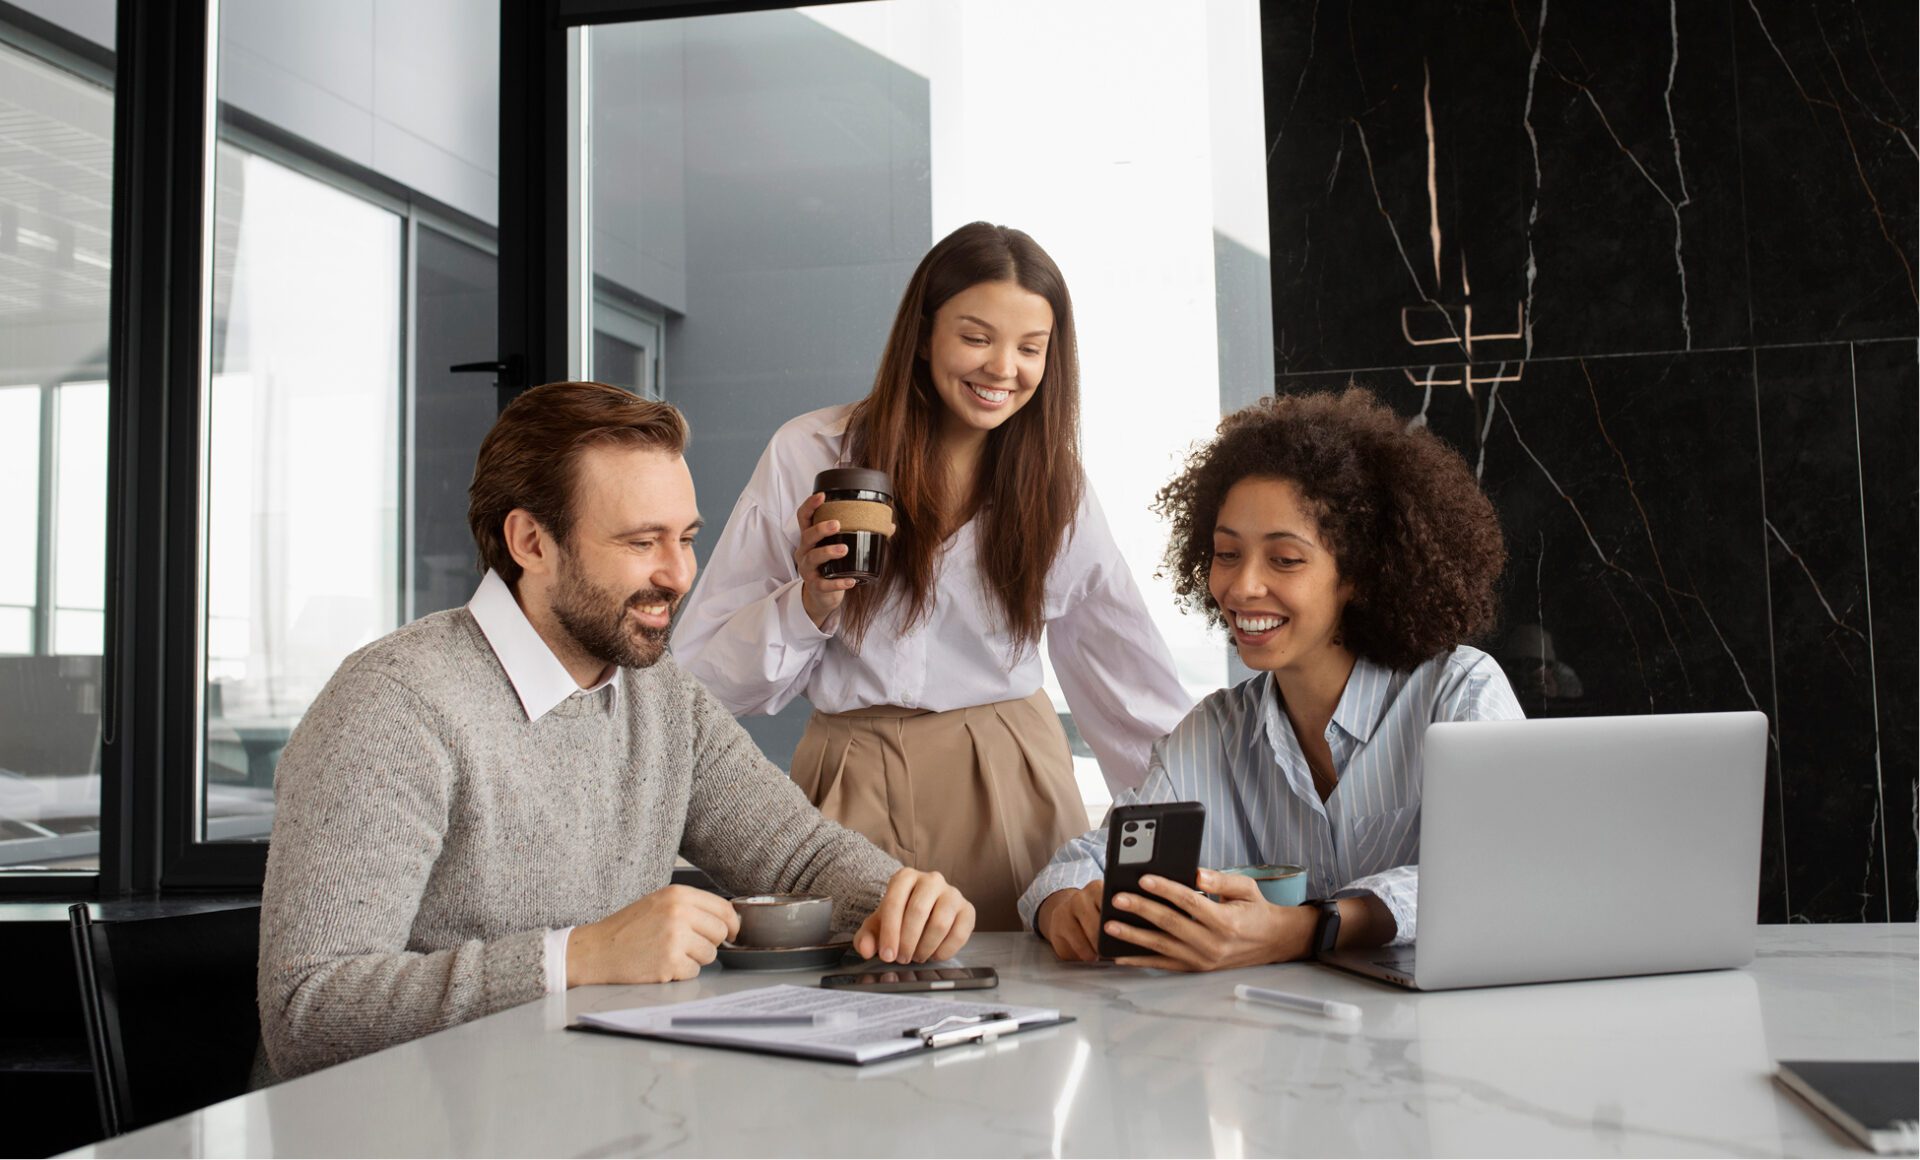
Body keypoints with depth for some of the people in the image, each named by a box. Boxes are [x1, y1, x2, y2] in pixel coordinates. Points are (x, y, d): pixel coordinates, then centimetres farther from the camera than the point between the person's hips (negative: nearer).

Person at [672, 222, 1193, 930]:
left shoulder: (1056, 486, 5)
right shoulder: (809, 454, -2)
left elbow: (1134, 686, 10)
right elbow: (706, 676, -1)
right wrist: (810, 601, -17)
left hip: (1011, 786, 2)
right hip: (857, 788, -1)